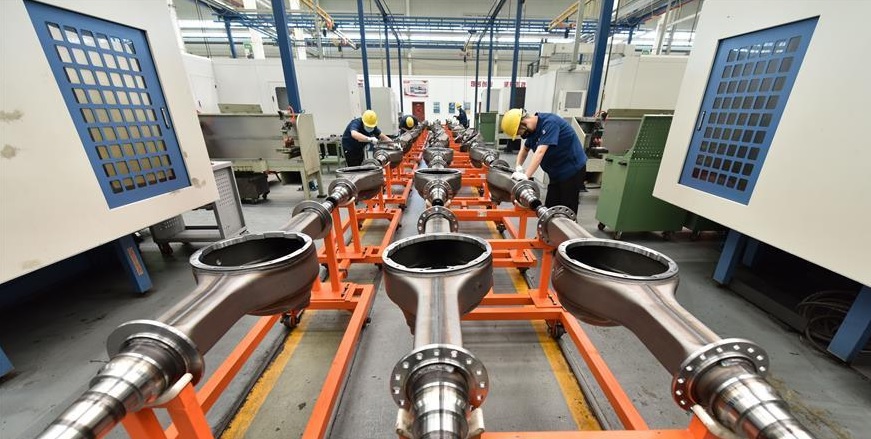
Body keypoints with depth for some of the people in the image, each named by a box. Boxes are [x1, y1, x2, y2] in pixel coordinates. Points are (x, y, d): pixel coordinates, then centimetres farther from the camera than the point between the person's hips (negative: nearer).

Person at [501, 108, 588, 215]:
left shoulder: (549, 123, -22)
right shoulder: (534, 129, 4)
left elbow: (540, 152, -33)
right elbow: (525, 149, 17)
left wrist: (525, 176, -40)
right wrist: (518, 168, 0)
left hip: (572, 170, -8)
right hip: (557, 172, 8)